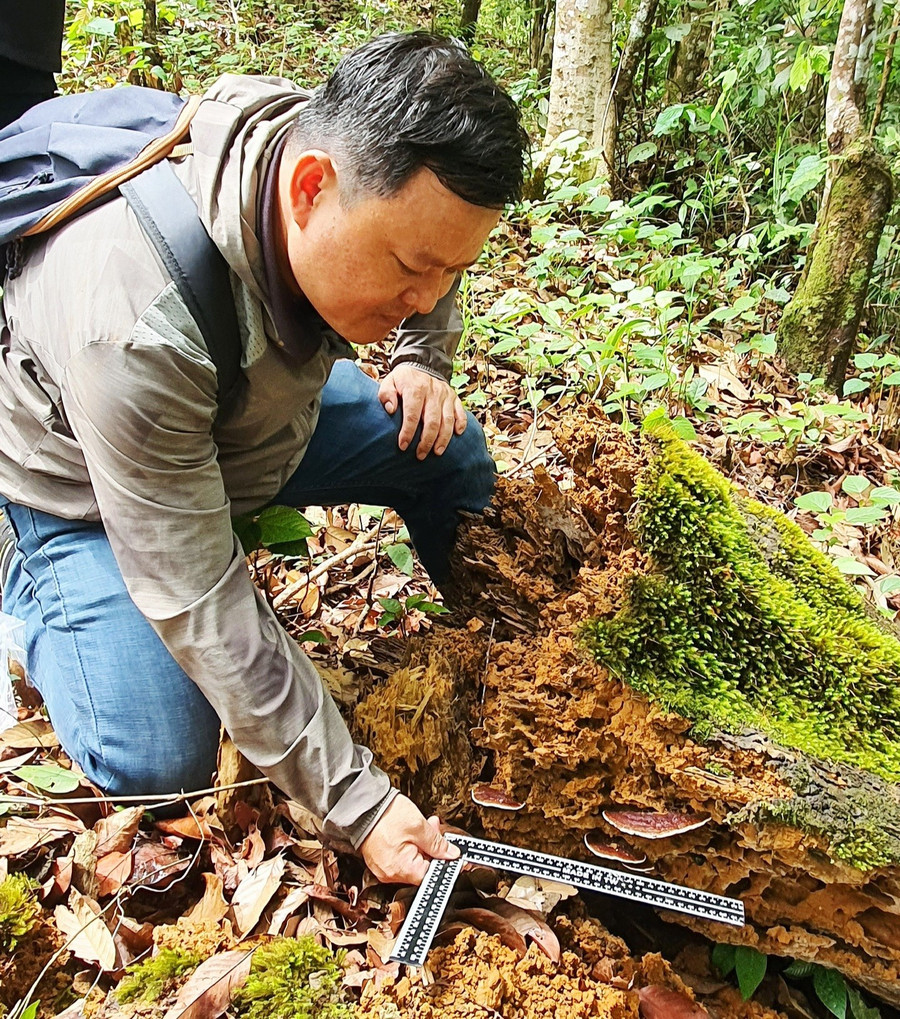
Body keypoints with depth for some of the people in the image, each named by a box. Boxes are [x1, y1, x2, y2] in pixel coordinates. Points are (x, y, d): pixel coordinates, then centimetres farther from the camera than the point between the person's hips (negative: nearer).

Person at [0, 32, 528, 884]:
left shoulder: (356, 156, -23)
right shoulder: (141, 331, -42)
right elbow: (197, 603, -36)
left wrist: (424, 359, -13)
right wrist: (359, 805, -34)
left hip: (263, 411, 6)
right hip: (84, 480, -5)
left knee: (453, 456, -3)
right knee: (158, 764, -15)